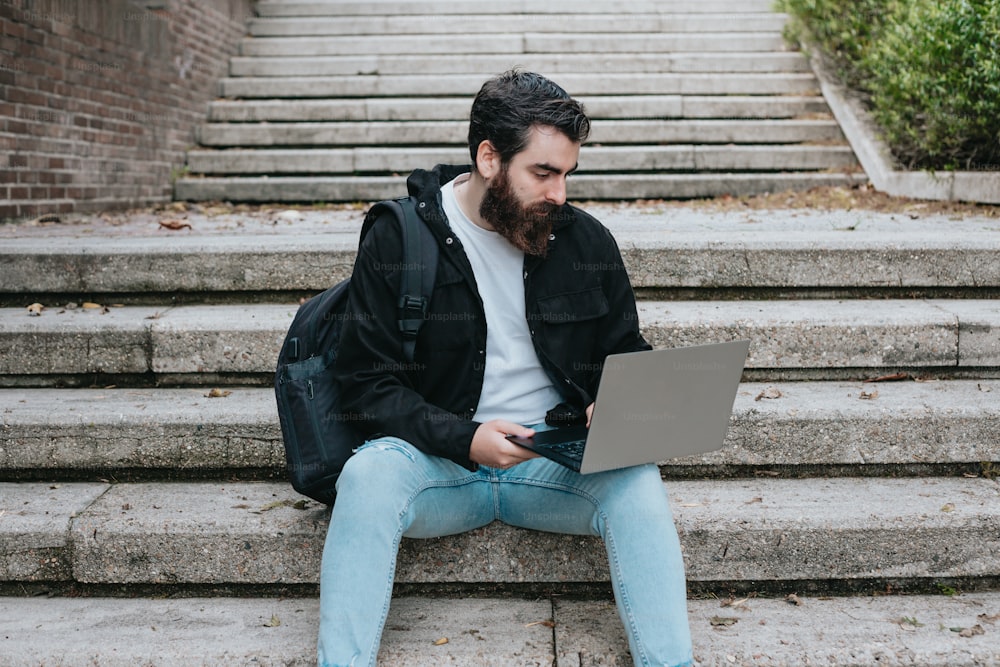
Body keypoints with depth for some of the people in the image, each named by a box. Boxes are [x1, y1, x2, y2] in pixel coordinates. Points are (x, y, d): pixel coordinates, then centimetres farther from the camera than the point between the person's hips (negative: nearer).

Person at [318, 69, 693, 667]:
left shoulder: (588, 242, 4)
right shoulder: (396, 242, -4)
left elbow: (628, 357, 15)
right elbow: (370, 386, -6)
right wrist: (465, 438, -22)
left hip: (559, 461, 2)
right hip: (440, 461, -1)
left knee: (636, 479, -28)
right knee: (370, 472, -32)